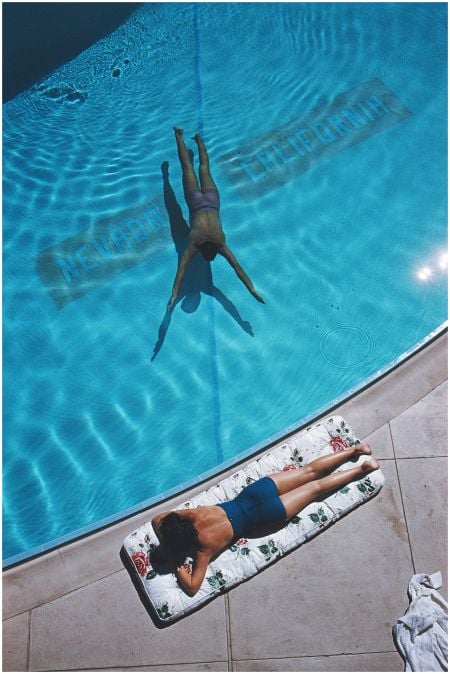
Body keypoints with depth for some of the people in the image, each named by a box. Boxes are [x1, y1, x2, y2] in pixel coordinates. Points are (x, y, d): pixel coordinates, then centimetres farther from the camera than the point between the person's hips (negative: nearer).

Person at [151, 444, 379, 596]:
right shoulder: (193, 514, -7)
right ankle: (354, 450, 24)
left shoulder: (205, 546, -19)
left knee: (315, 487, 10)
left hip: (263, 514, -5)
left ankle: (361, 469, 20)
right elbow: (157, 518, 8)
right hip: (254, 491, 5)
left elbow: (192, 587, -18)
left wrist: (176, 566, -10)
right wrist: (165, 546, -2)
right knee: (309, 471, 14)